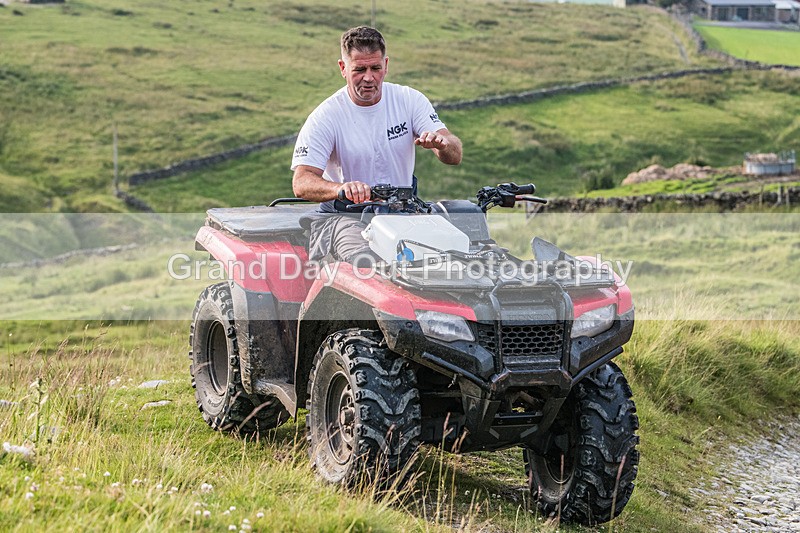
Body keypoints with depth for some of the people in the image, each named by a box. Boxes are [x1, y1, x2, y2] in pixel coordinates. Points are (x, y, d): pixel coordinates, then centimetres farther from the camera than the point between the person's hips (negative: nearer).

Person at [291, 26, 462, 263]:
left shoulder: (409, 100, 4)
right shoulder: (325, 117, -5)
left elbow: (455, 156, -2)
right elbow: (301, 183, -15)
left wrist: (441, 143, -29)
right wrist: (343, 188, -38)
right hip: (345, 216, -3)